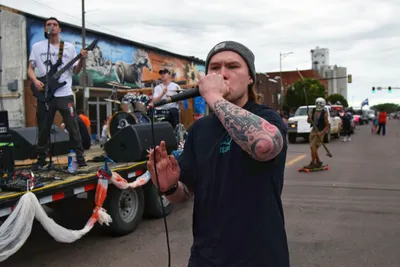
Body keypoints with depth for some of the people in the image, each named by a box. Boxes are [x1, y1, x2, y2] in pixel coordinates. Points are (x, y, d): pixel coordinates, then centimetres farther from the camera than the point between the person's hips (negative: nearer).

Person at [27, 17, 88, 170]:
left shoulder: (69, 47, 9)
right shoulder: (37, 47, 9)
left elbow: (75, 72, 9)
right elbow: (30, 68, 7)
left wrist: (81, 59, -10)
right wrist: (35, 81, -12)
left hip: (65, 94, -1)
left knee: (73, 127, -2)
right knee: (43, 129, 7)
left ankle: (79, 156, 9)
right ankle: (41, 159, 19)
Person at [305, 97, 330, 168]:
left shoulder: (324, 113, -10)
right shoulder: (313, 111, 4)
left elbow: (327, 125, -9)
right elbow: (308, 121, 3)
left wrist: (321, 133, -20)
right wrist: (309, 119, -21)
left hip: (320, 132, -6)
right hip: (313, 131, 6)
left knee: (313, 146, -13)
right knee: (313, 147, 9)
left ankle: (312, 163, -7)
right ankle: (318, 162, 25)